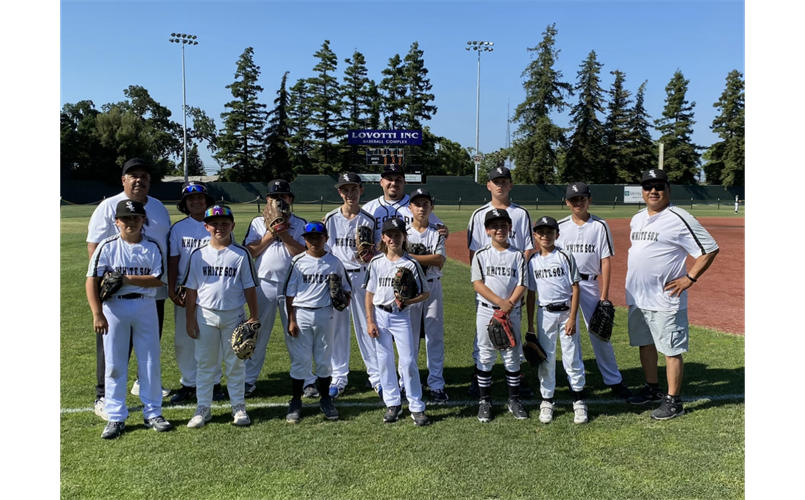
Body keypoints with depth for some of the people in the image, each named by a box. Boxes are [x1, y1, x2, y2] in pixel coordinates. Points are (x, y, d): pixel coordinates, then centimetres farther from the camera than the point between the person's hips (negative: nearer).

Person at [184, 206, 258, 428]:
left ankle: (238, 407, 20)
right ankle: (203, 408, 20)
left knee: (235, 362, 8)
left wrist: (254, 318, -2)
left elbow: (249, 288, 0)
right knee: (205, 363, 9)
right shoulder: (198, 255, 2)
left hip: (234, 316, -1)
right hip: (206, 315, 1)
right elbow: (191, 289, 5)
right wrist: (190, 318, 1)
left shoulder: (241, 254, -2)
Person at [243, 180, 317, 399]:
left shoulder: (299, 224, 6)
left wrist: (284, 234, -15)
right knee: (258, 334, 7)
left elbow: (303, 253, -7)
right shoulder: (258, 222, 9)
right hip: (264, 284, 1)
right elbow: (249, 252, -2)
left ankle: (309, 380, 10)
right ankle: (249, 379, 18)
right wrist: (270, 235, -9)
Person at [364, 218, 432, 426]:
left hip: (401, 316, -2)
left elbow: (426, 293, -2)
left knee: (408, 361, -4)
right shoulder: (376, 262, 1)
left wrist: (407, 302, -18)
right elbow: (370, 293, 5)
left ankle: (417, 407, 8)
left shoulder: (411, 263, -6)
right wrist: (370, 321, 0)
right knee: (384, 361, 9)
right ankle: (393, 404, 22)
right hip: (380, 315, 3)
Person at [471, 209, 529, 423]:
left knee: (512, 357, 8)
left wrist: (509, 305, -18)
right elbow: (477, 283, -9)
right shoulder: (481, 255, 0)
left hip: (512, 313, 1)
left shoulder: (517, 255, 2)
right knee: (485, 357, 5)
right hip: (486, 311, -1)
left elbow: (521, 285, -3)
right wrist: (501, 302, -19)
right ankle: (485, 401, 17)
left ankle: (514, 400, 22)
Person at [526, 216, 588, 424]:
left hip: (566, 312, -2)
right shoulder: (533, 261, 5)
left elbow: (575, 288, -4)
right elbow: (530, 293, 9)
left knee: (572, 357, 0)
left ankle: (579, 401, 14)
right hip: (544, 313, 3)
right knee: (545, 359, 7)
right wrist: (530, 325, 8)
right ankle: (547, 401, 18)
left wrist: (572, 317, -11)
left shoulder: (565, 256, -3)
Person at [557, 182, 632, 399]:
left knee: (599, 333, 2)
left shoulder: (600, 226, -1)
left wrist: (604, 296, -8)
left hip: (590, 285, -1)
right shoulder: (560, 226, 3)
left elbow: (606, 261, -3)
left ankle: (614, 380, 15)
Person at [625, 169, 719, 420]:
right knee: (645, 343, 18)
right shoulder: (637, 218, 12)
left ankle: (673, 401, 10)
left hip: (665, 300, -8)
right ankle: (652, 389, 34)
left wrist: (689, 278, -15)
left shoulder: (678, 218, -12)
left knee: (671, 350, 0)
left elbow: (710, 249, -12)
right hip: (637, 298, 8)